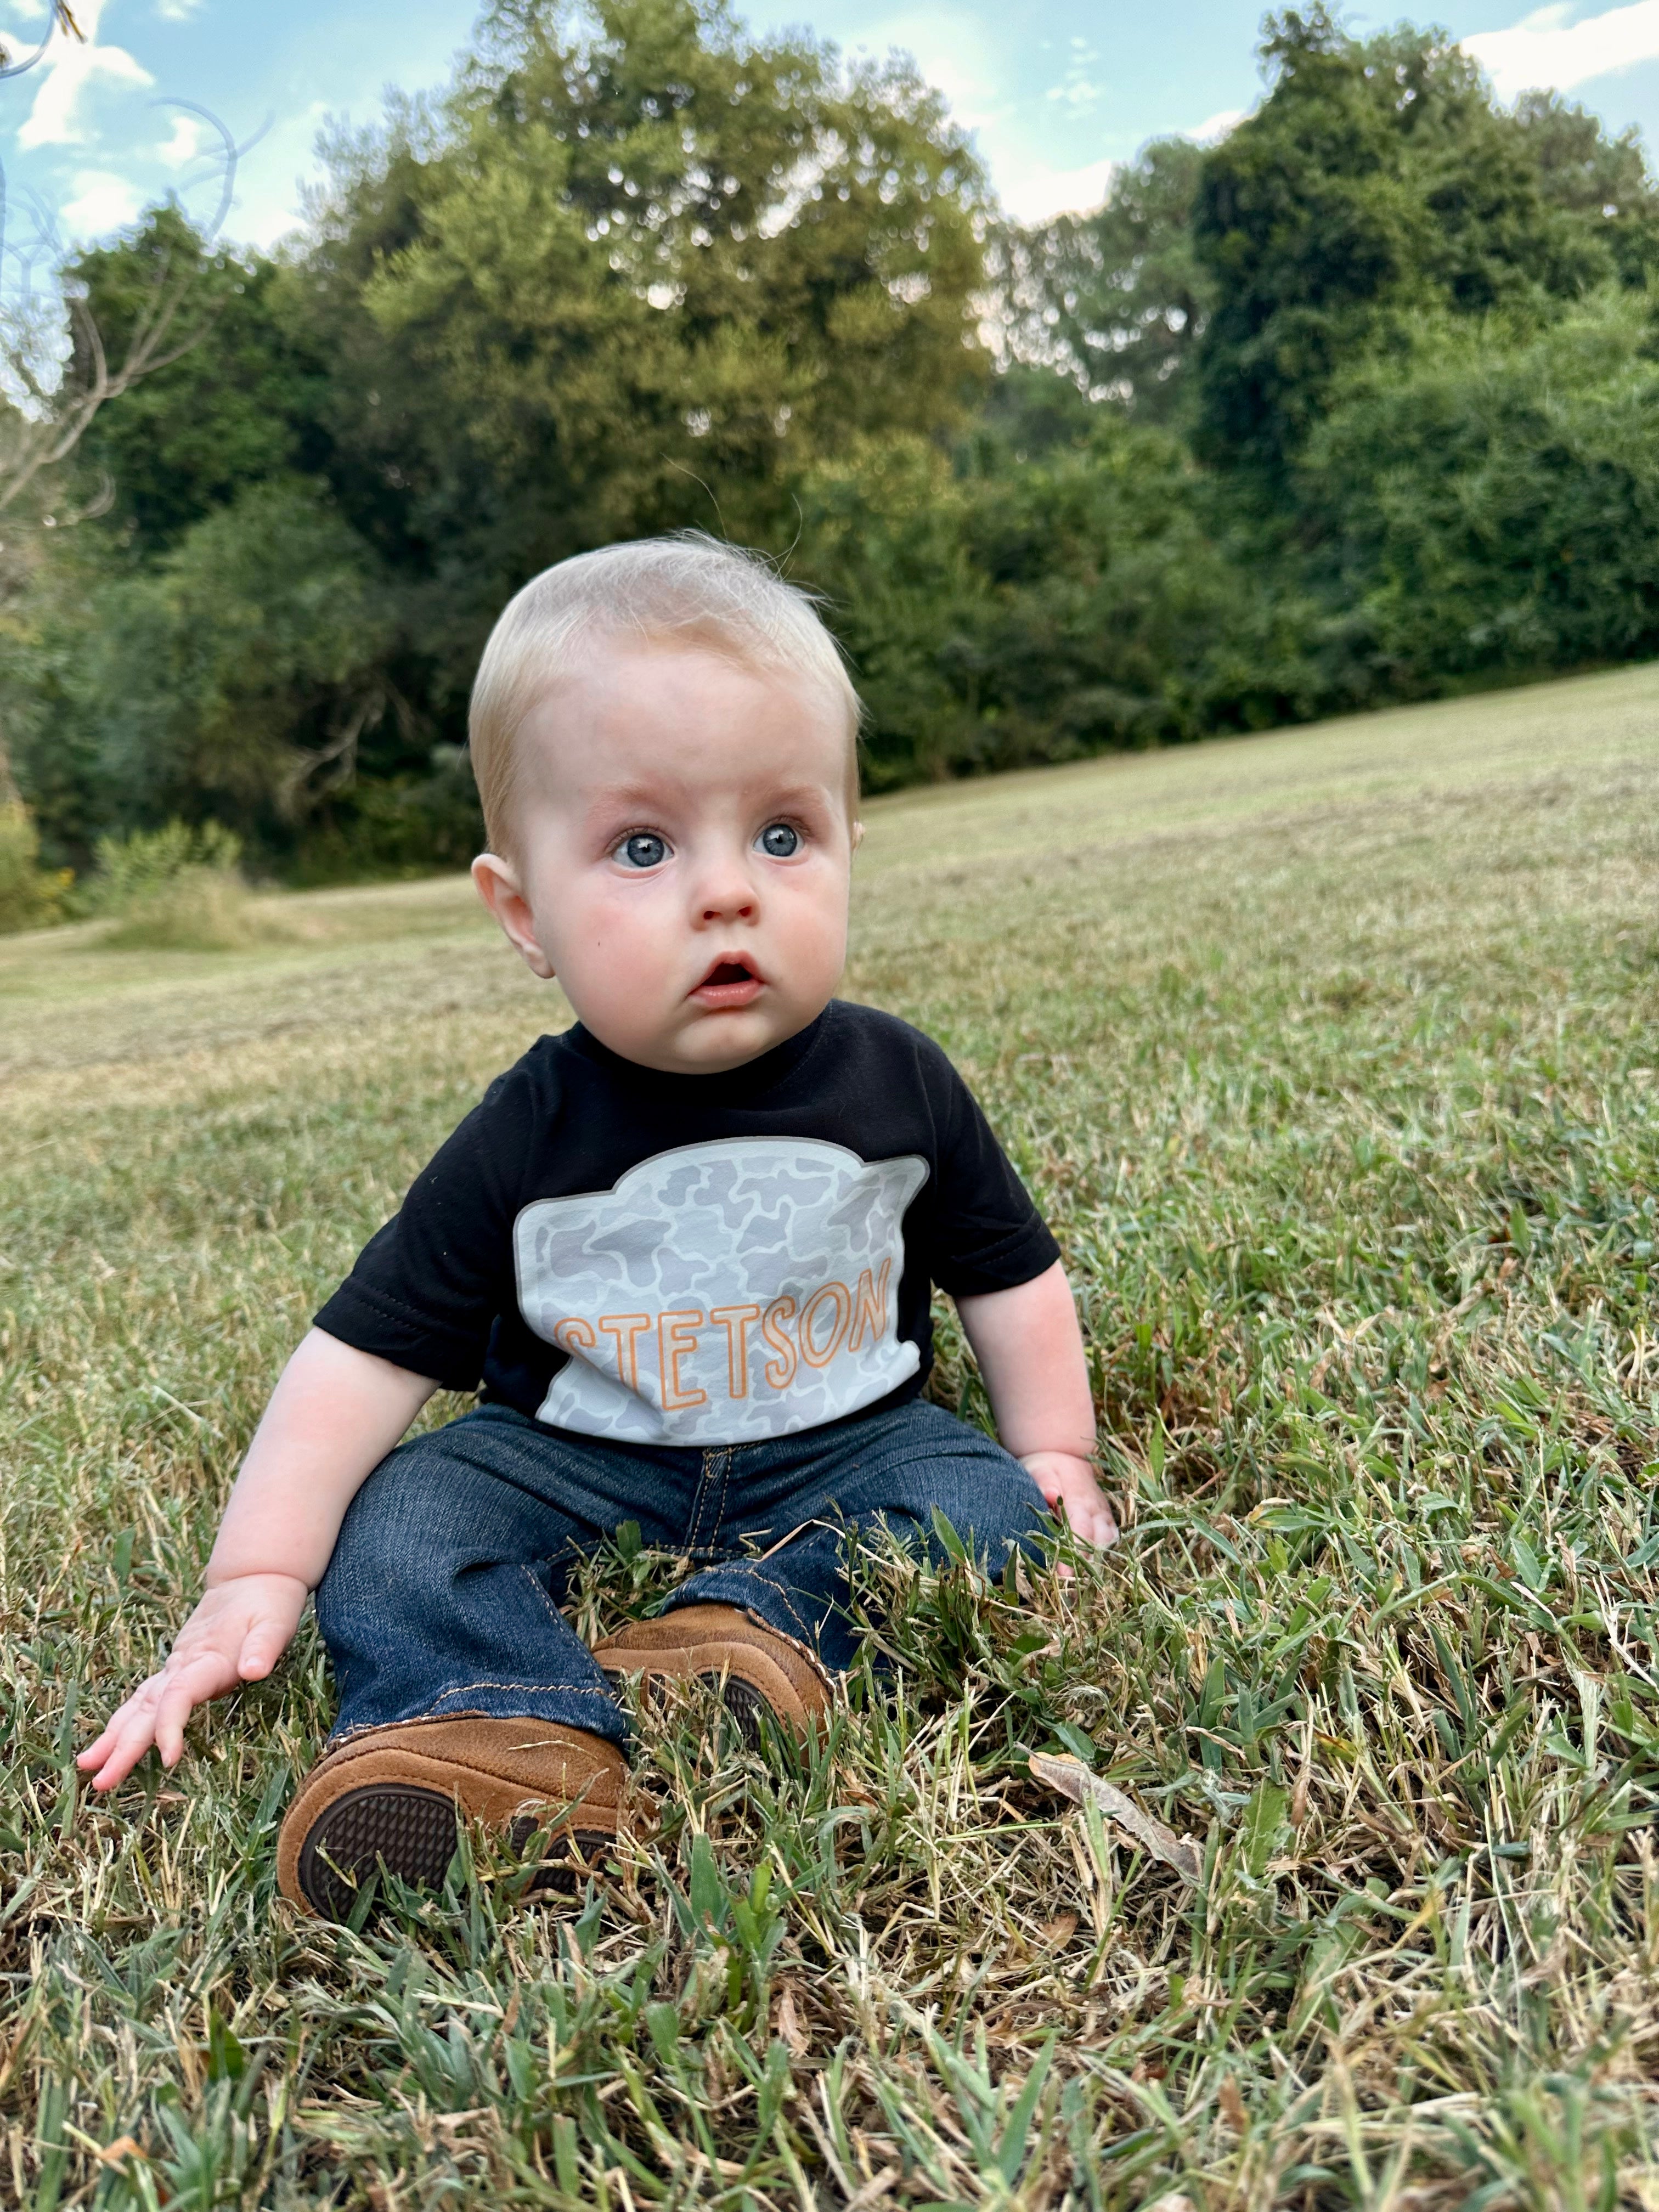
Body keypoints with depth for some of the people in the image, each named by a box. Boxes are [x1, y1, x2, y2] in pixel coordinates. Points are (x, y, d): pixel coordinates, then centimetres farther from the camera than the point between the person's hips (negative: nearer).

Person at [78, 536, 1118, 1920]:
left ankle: (748, 1625, -36)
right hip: (577, 1461, 0)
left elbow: (1009, 1276, 3)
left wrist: (1055, 1460, 0)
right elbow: (367, 1356, -12)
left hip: (843, 1448, 1)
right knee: (395, 1521, -20)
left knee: (980, 1502, -22)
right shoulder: (529, 1141, -16)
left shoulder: (898, 1086, -12)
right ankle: (511, 1728, -42)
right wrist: (257, 1579, -15)